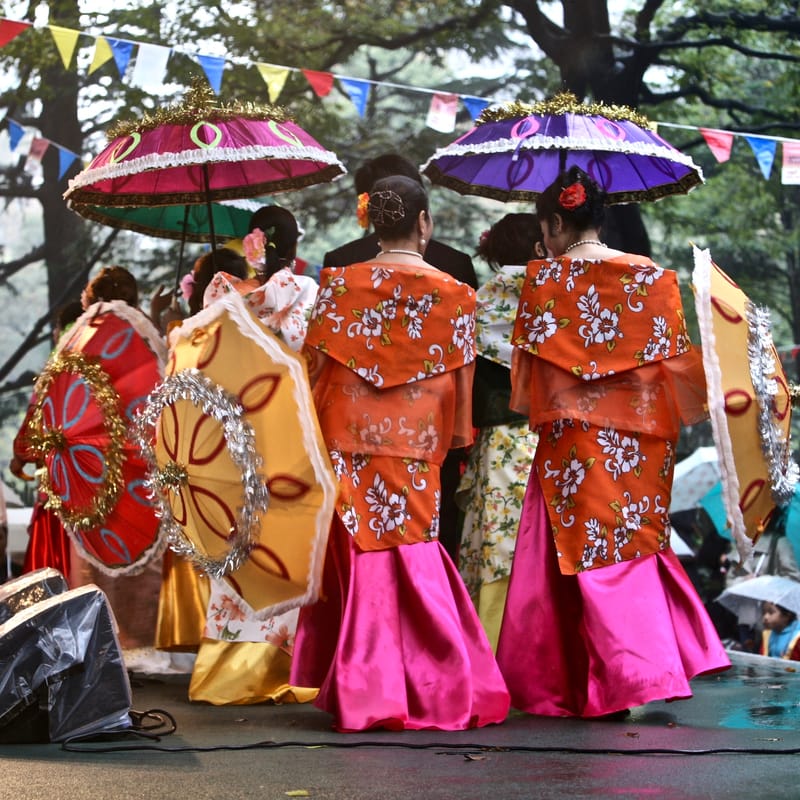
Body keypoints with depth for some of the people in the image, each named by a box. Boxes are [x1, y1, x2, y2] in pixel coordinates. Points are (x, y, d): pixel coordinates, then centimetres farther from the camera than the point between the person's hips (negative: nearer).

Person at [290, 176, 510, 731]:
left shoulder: (339, 284, -1)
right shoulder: (454, 296, -1)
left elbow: (318, 368, 0)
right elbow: (461, 381, 1)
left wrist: (315, 431, 10)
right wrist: (459, 439, 13)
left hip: (349, 443, 0)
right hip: (415, 447, 0)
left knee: (357, 559, 6)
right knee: (413, 558, 6)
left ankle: (363, 690, 8)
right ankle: (435, 687, 8)